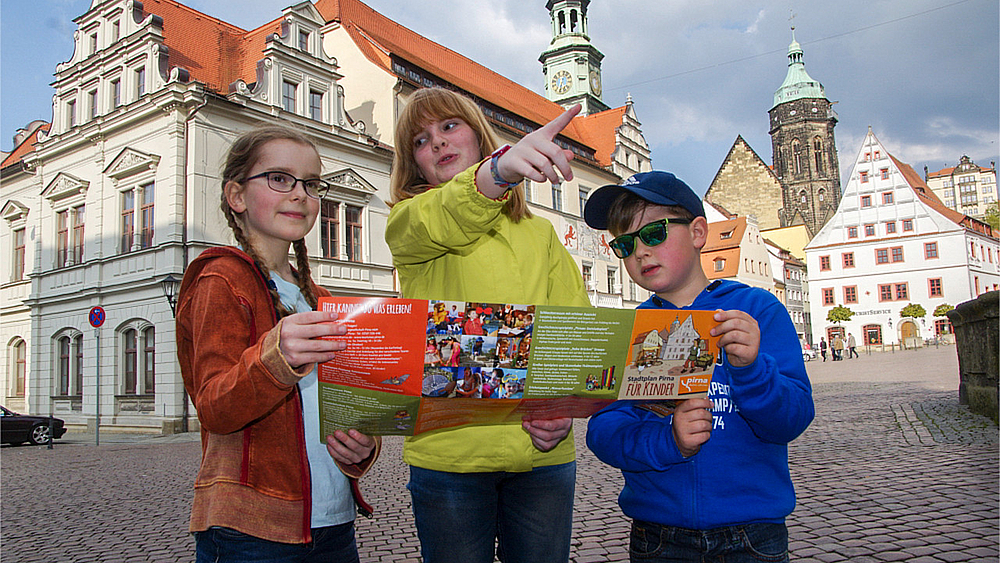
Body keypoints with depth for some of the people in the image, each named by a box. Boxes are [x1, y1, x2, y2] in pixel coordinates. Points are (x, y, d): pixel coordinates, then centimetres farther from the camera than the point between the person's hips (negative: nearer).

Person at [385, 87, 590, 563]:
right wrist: (502, 167, -42)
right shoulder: (407, 224, 3)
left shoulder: (539, 234, 14)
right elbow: (443, 220, -22)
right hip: (448, 450, -2)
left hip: (543, 454, 3)